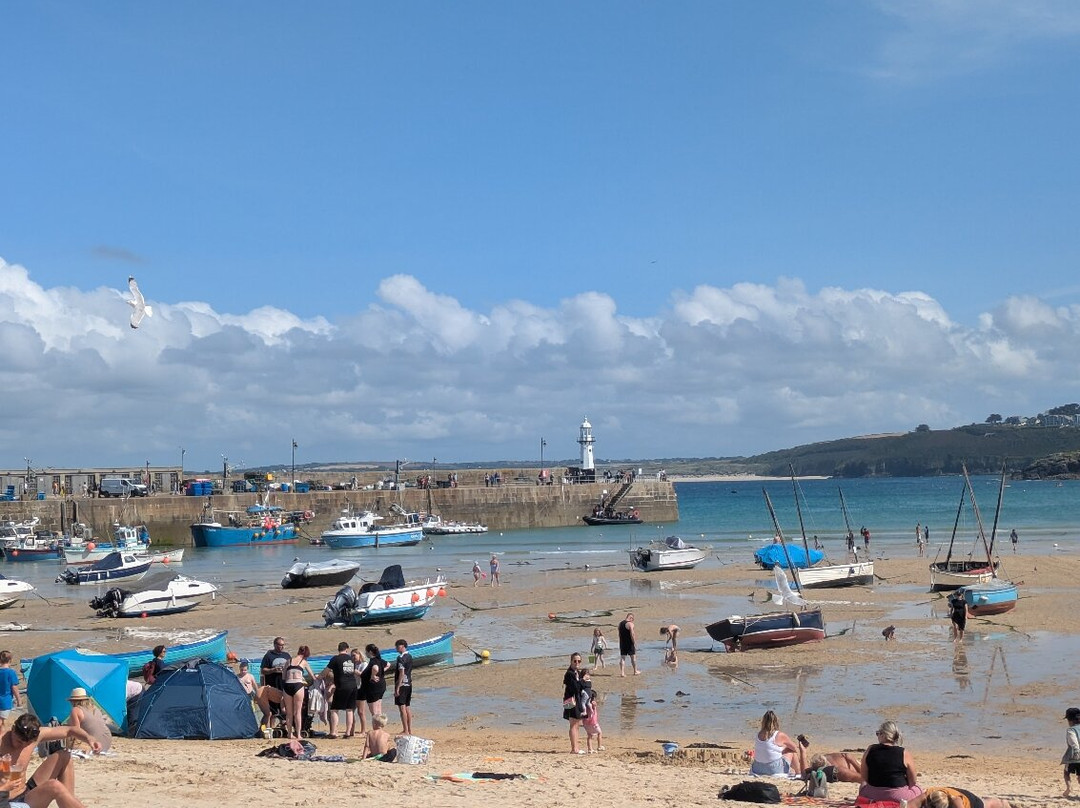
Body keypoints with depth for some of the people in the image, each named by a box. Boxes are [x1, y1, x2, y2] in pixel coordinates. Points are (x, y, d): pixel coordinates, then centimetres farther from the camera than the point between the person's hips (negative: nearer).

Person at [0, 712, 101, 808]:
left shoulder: (38, 734, -5)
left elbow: (69, 731, 5)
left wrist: (89, 738, -14)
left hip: (27, 793, 8)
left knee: (64, 756, 7)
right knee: (54, 786, -31)